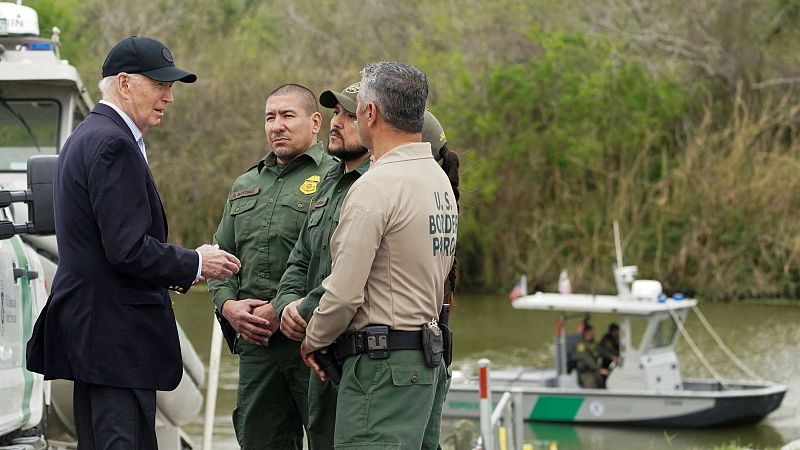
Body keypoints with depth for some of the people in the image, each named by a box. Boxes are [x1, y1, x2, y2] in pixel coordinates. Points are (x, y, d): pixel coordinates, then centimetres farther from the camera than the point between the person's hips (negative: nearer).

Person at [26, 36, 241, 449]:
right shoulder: (113, 145, -15)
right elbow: (128, 250, -21)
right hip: (115, 334, -11)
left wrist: (174, 272, 14)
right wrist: (194, 264, -8)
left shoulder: (86, 137, 19)